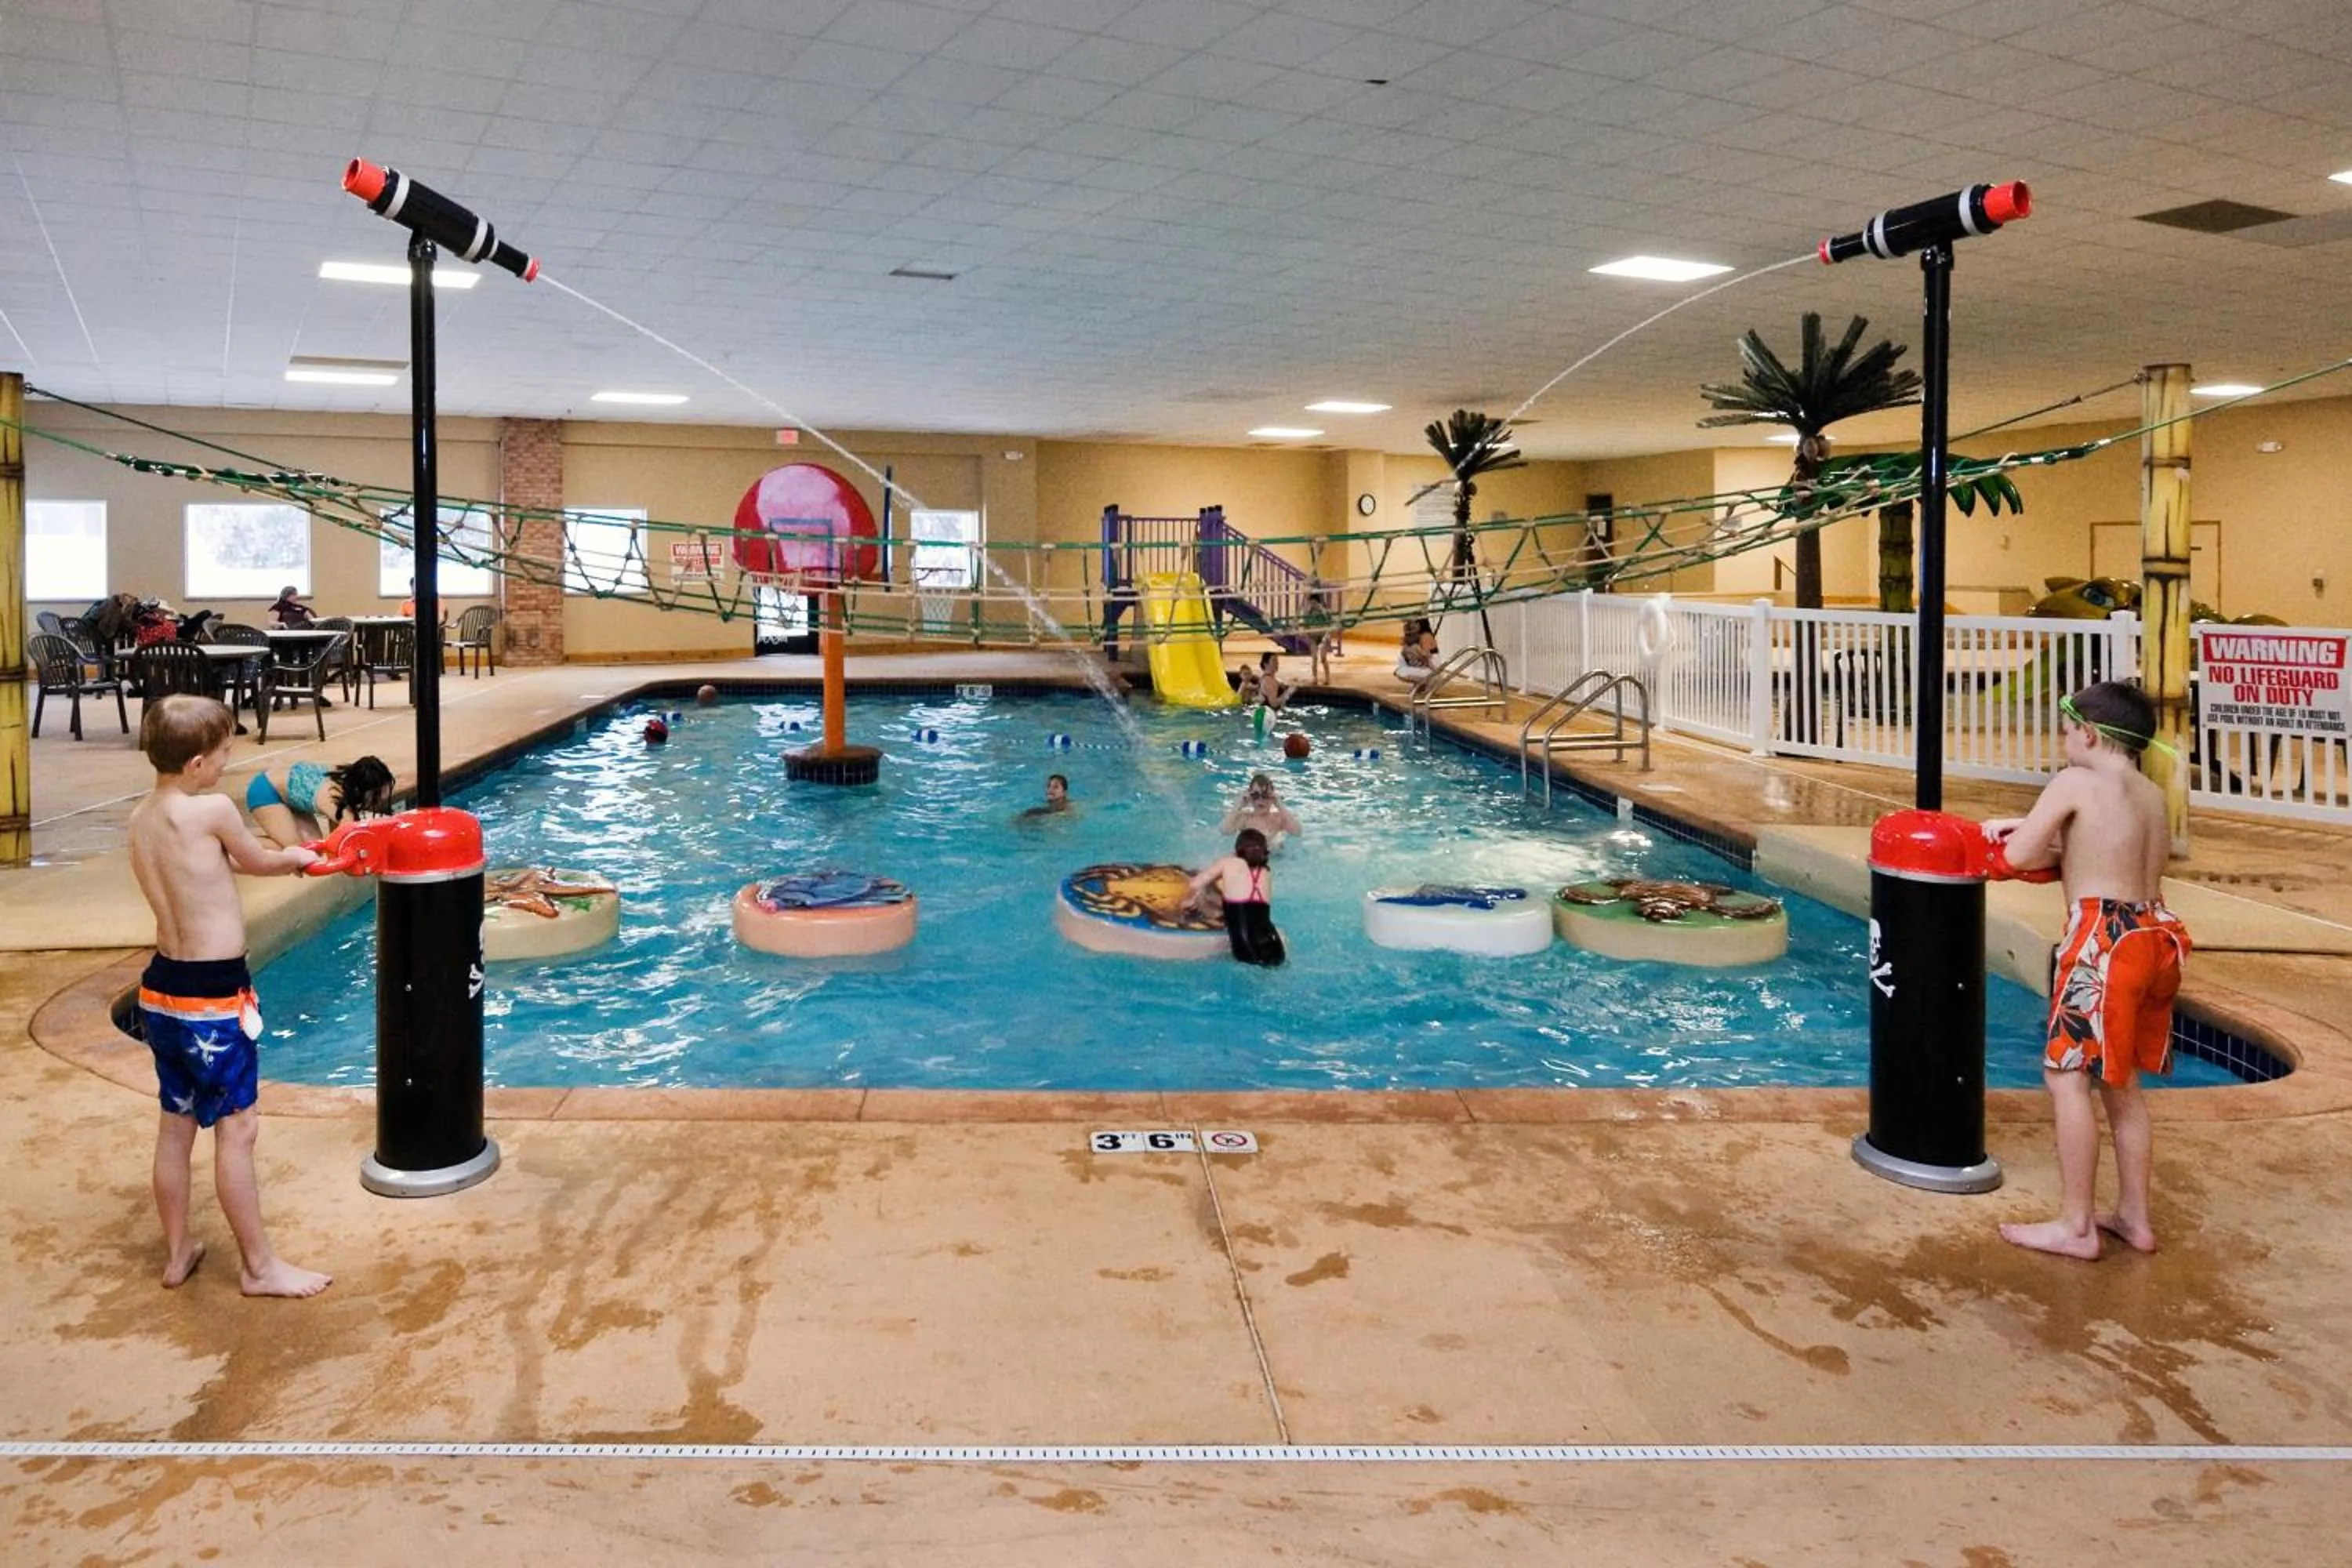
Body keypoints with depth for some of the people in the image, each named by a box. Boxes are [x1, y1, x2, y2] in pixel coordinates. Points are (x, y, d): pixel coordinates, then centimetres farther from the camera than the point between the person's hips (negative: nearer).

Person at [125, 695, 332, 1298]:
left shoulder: (141, 818, 5)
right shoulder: (212, 810, -18)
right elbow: (259, 861, -1)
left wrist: (282, 858, 22)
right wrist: (296, 858, 19)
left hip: (162, 986, 8)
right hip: (211, 997, -8)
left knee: (175, 1125, 18)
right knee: (236, 1129, 1)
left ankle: (177, 1254, 31)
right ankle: (260, 1267, 11)